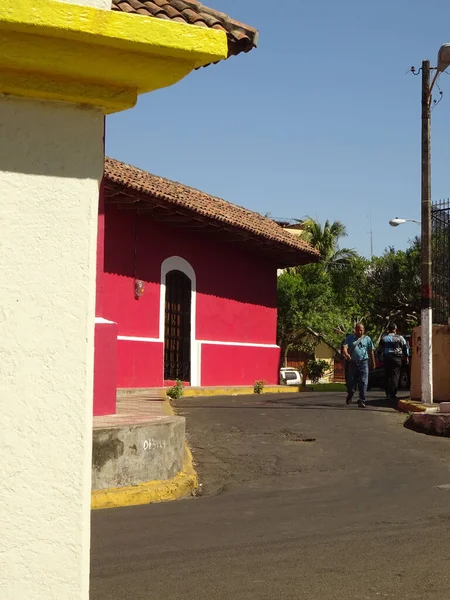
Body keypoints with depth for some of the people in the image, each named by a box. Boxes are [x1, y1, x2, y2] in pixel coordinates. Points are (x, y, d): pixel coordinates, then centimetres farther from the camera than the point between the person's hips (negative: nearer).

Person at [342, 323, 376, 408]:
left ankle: (362, 401, -6)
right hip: (352, 362, 0)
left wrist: (373, 363, 16)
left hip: (363, 362, 0)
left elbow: (371, 351, 15)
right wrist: (346, 354, -30)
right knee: (350, 382, 8)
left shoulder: (367, 339, 10)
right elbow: (345, 347, -9)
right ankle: (350, 395, 36)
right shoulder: (350, 338, 6)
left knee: (363, 382, -8)